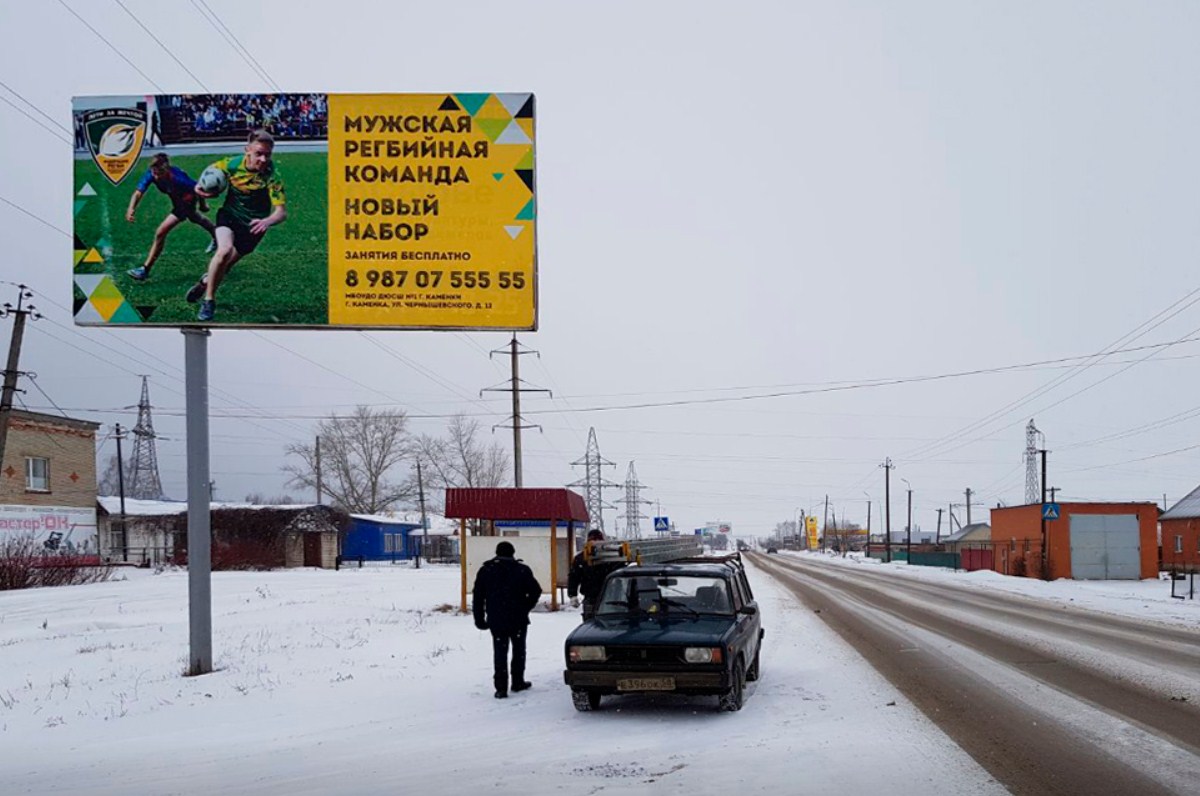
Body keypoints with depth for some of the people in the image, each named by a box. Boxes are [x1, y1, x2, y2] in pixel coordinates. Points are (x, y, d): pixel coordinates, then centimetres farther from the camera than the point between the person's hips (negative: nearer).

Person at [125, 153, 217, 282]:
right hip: (177, 201, 8)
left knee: (161, 233, -17)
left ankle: (145, 270, -10)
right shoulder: (151, 174, -28)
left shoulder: (177, 179, -41)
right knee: (195, 218, 37)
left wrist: (202, 206, -8)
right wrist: (131, 209, -52)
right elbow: (138, 193, -34)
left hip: (187, 202, -8)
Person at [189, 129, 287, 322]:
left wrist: (267, 221, -53)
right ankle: (208, 301, -9)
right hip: (229, 214, 1)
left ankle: (207, 281, 47)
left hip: (252, 225, 0)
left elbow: (281, 212, -32)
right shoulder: (233, 163, -16)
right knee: (224, 250, -27)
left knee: (224, 265, 9)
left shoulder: (272, 177, -26)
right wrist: (202, 185, -11)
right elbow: (213, 169, 8)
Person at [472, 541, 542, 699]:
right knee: (518, 650, 16)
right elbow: (535, 591, -5)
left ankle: (501, 687, -4)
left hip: (496, 620, 1)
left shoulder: (485, 571, 2)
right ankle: (518, 682, 22)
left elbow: (478, 598, 2)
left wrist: (479, 619, 6)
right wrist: (525, 608, 8)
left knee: (499, 652, 3)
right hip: (518, 620, -1)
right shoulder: (522, 570, -3)